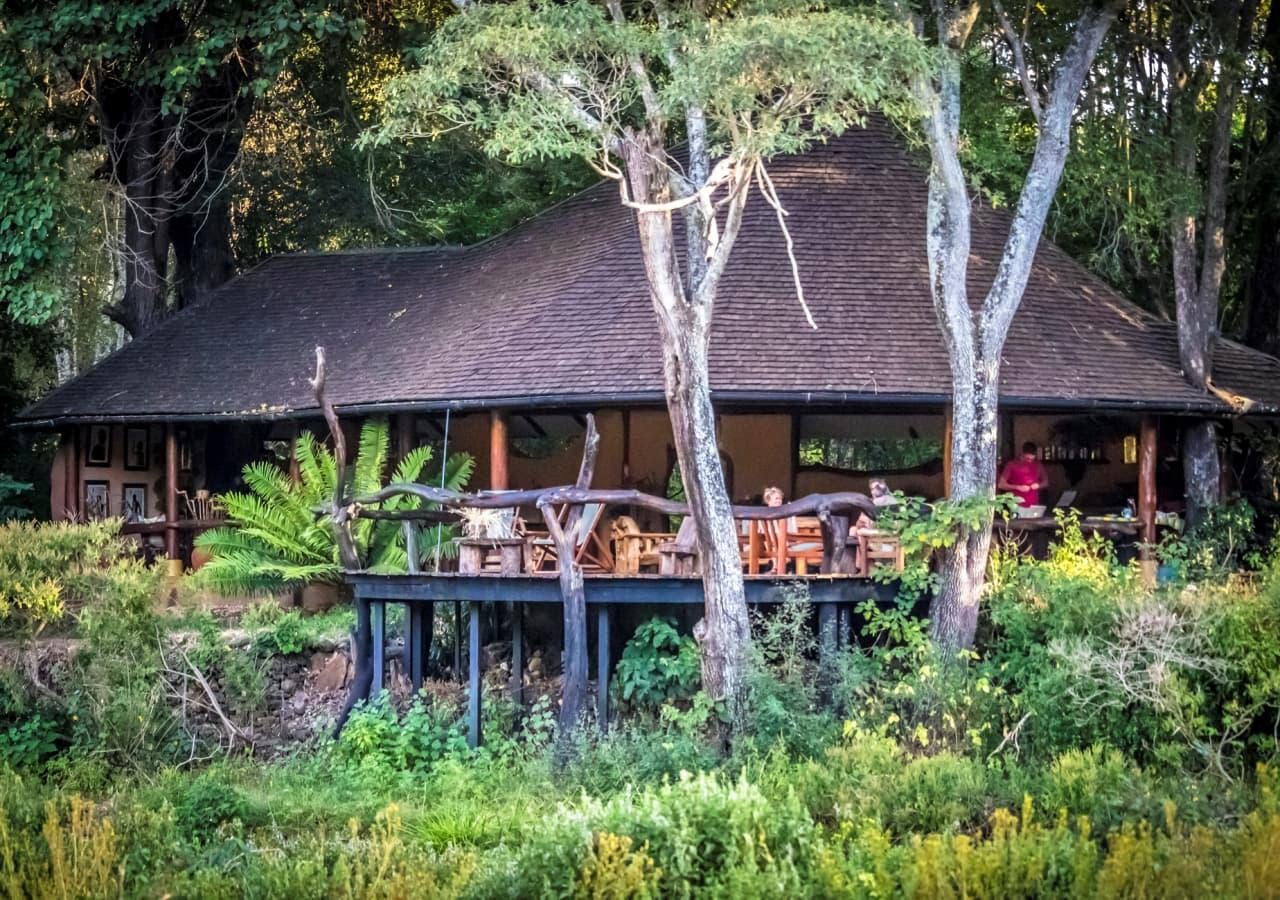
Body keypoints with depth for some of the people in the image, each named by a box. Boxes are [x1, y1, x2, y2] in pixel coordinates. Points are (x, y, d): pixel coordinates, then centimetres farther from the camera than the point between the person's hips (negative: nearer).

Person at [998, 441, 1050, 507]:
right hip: (1017, 505, -3)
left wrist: (1039, 485, -3)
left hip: (1034, 505, 3)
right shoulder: (1012, 465, -2)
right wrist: (1018, 487, -13)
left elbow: (1045, 482, 20)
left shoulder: (1038, 465, 8)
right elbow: (1001, 484, -2)